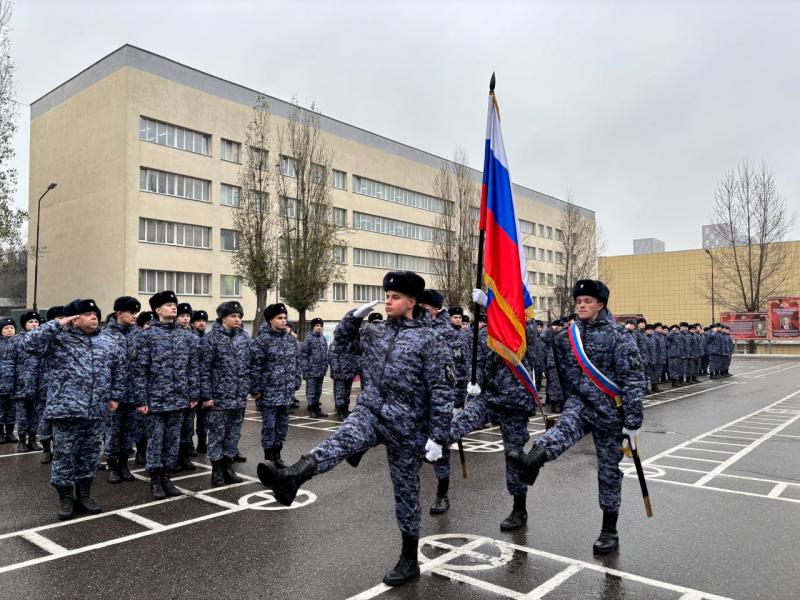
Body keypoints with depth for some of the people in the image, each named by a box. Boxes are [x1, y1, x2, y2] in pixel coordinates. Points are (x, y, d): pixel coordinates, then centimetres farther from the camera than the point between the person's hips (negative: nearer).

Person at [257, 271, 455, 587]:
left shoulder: (430, 340, -11)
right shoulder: (376, 334, 9)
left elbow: (442, 392, -13)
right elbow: (342, 336, 24)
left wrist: (437, 437, -16)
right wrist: (355, 316, 4)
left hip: (405, 427, -4)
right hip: (370, 412, 4)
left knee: (405, 491, 8)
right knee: (341, 441, -27)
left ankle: (409, 560, 24)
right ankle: (292, 477, -52)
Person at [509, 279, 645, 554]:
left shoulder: (619, 337, -11)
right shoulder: (566, 337, 5)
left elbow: (633, 381, -13)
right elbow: (563, 374, 16)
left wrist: (632, 423, -15)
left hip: (608, 410, -3)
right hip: (578, 402, 3)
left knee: (609, 470, 7)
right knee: (565, 427, -31)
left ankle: (609, 530, 21)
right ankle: (531, 462, -59)